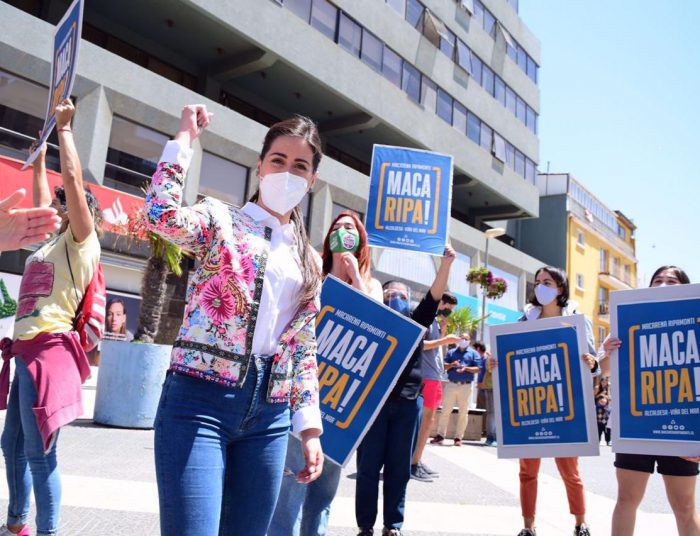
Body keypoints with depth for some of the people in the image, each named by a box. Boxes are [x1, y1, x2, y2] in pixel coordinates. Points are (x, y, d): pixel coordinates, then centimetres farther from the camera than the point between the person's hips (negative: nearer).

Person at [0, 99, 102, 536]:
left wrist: (65, 127, -4)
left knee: (39, 452, -6)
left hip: (49, 350, -9)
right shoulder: (52, 243, 19)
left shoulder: (82, 241, -2)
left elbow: (74, 178, -11)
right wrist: (40, 152, 36)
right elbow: (42, 197, 32)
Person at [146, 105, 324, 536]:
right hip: (200, 401, -4)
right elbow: (163, 215, -20)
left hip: (269, 416, 5)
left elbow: (304, 350, 14)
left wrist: (309, 428, 8)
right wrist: (186, 136, -7)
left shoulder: (309, 261, 16)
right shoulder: (220, 220, 4)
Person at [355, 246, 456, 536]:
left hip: (408, 401, 2)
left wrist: (446, 263, -14)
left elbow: (434, 295, -2)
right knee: (368, 465, 3)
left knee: (399, 467, 8)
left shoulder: (415, 322, 10)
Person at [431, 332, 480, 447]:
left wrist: (466, 368, -17)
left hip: (465, 386, -1)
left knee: (463, 413, 2)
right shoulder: (451, 352, 14)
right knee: (445, 411, 1)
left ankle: (458, 438, 9)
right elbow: (444, 366, 8)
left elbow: (478, 369, -1)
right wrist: (451, 365, -12)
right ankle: (440, 435, 7)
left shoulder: (473, 353, 7)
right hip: (451, 384, 1)